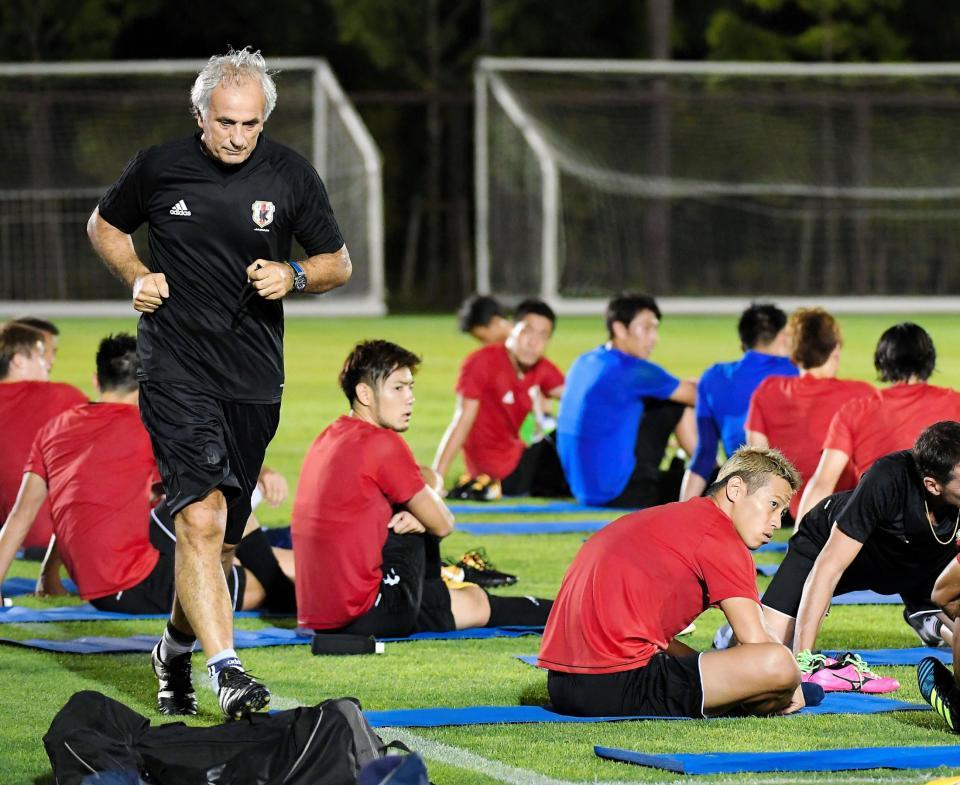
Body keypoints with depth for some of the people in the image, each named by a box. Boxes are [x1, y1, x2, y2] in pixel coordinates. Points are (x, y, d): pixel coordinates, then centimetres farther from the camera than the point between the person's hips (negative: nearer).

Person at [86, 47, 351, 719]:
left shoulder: (291, 176, 1)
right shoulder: (159, 168, -2)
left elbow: (338, 264, 10)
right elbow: (105, 225, 16)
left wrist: (294, 276, -11)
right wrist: (136, 276, -1)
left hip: (254, 380, 3)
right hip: (176, 370, -3)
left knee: (223, 535, 13)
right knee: (200, 518, -18)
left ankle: (179, 638, 37)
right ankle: (224, 668, -22)